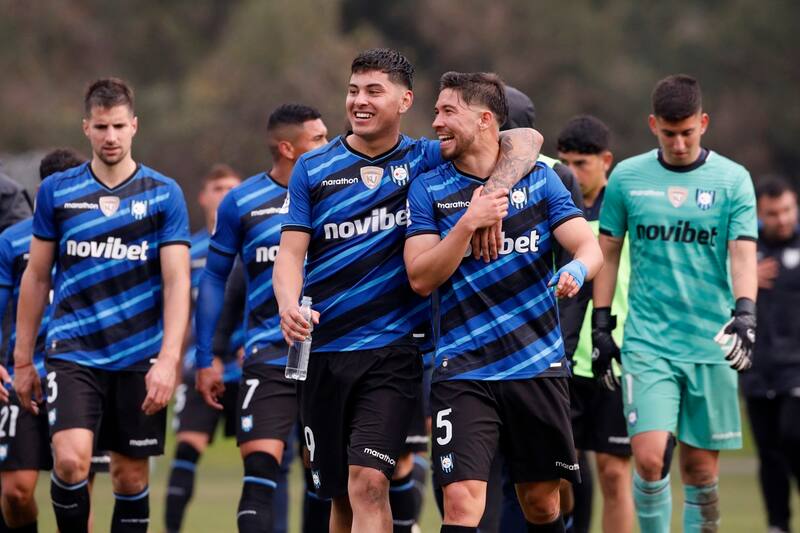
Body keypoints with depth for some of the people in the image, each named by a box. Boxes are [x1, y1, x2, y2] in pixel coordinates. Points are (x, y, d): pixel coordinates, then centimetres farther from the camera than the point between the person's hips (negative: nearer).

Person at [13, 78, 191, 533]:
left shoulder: (164, 194, 1)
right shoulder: (57, 191, 5)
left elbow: (177, 282, -4)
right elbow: (36, 277, 11)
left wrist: (168, 360, -15)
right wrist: (23, 359, 10)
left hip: (140, 358, 0)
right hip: (73, 353, 0)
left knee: (131, 476, 5)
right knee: (71, 460, -19)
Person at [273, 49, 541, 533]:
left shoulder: (426, 160, 3)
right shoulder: (314, 169, 8)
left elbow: (525, 142, -2)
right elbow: (291, 252, 2)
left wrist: (492, 198, -21)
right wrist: (290, 305, -19)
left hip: (392, 348, -3)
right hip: (323, 349, 3)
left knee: (369, 483, -17)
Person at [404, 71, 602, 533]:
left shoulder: (540, 179, 6)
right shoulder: (428, 190, 3)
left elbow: (590, 247, -2)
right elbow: (421, 278, -5)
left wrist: (577, 270, -25)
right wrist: (469, 222, -18)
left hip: (539, 368, 1)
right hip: (464, 371, -1)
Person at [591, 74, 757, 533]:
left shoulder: (733, 179, 2)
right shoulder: (627, 177, 5)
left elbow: (743, 254, -5)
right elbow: (608, 252, 12)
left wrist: (745, 314, -21)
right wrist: (601, 324, 8)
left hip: (711, 345, 0)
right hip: (647, 341, 0)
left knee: (701, 468, 3)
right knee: (650, 458, -15)